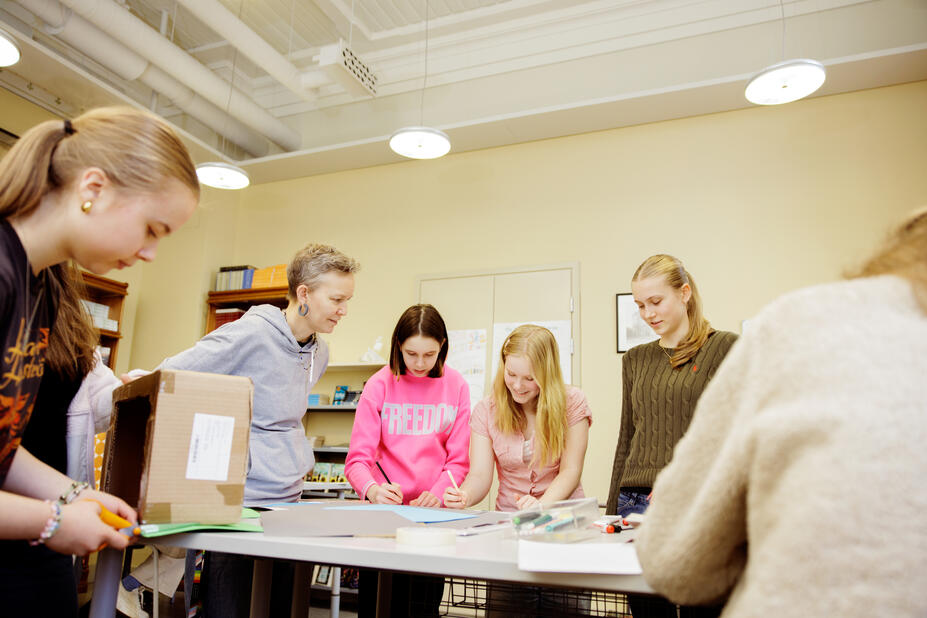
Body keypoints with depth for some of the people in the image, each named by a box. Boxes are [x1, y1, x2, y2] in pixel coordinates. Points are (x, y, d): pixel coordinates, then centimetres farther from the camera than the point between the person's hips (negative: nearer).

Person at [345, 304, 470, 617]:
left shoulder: (456, 386, 0)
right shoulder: (380, 384, -3)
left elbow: (458, 459, 1)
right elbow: (357, 458, -7)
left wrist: (436, 494, -16)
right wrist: (372, 489, -27)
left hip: (433, 510, 1)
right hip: (383, 509, -1)